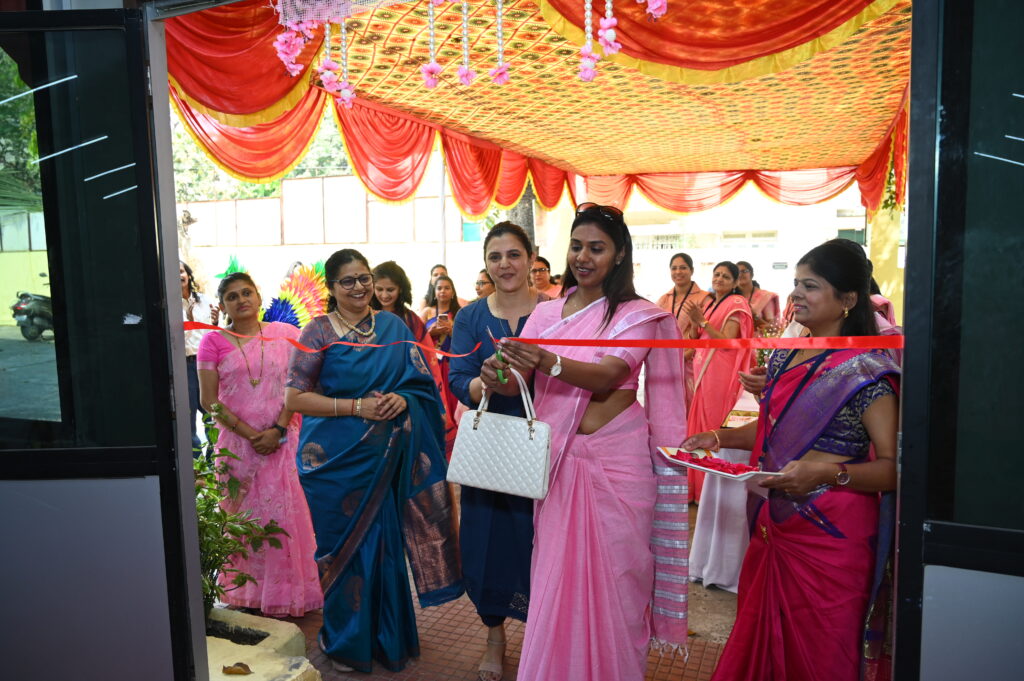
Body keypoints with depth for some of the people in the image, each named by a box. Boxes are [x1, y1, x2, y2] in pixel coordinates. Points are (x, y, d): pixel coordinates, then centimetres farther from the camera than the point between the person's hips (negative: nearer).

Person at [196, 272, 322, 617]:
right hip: (237, 442, 0)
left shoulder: (286, 334, 4)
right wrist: (249, 433, -10)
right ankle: (247, 592, 19)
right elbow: (209, 399, -2)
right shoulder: (213, 342, 3)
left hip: (283, 440, 0)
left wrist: (278, 430, -11)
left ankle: (288, 591, 16)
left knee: (286, 511, 1)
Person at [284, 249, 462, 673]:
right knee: (346, 546, 6)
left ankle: (389, 635, 29)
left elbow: (423, 383, 9)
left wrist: (402, 399, -13)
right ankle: (347, 642, 27)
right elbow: (294, 398, -8)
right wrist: (357, 406, -16)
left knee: (387, 540, 8)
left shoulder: (393, 327, 7)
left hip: (388, 455, 3)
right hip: (336, 458, -3)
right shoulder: (319, 331, -3)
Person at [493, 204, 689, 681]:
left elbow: (606, 376, -21)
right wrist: (498, 377, -25)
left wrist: (550, 362, -39)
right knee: (555, 576, 10)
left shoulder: (638, 315, -5)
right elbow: (518, 381, -2)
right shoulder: (546, 313, 8)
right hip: (557, 456, 4)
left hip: (616, 459, -3)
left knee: (611, 576, 6)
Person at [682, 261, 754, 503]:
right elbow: (695, 338, 17)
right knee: (701, 421, 10)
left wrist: (702, 320, -21)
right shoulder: (708, 304, 17)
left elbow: (728, 342, -16)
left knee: (716, 425, -4)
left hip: (721, 373, -8)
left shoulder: (736, 304, -6)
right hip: (703, 370, 8)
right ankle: (700, 485, 19)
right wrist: (694, 320, 1)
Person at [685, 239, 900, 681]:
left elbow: (893, 467, -18)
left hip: (830, 539, -7)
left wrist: (827, 472, -32)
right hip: (774, 526, 7)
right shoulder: (785, 356, 8)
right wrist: (719, 438, 6)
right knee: (760, 644, 18)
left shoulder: (865, 370, -14)